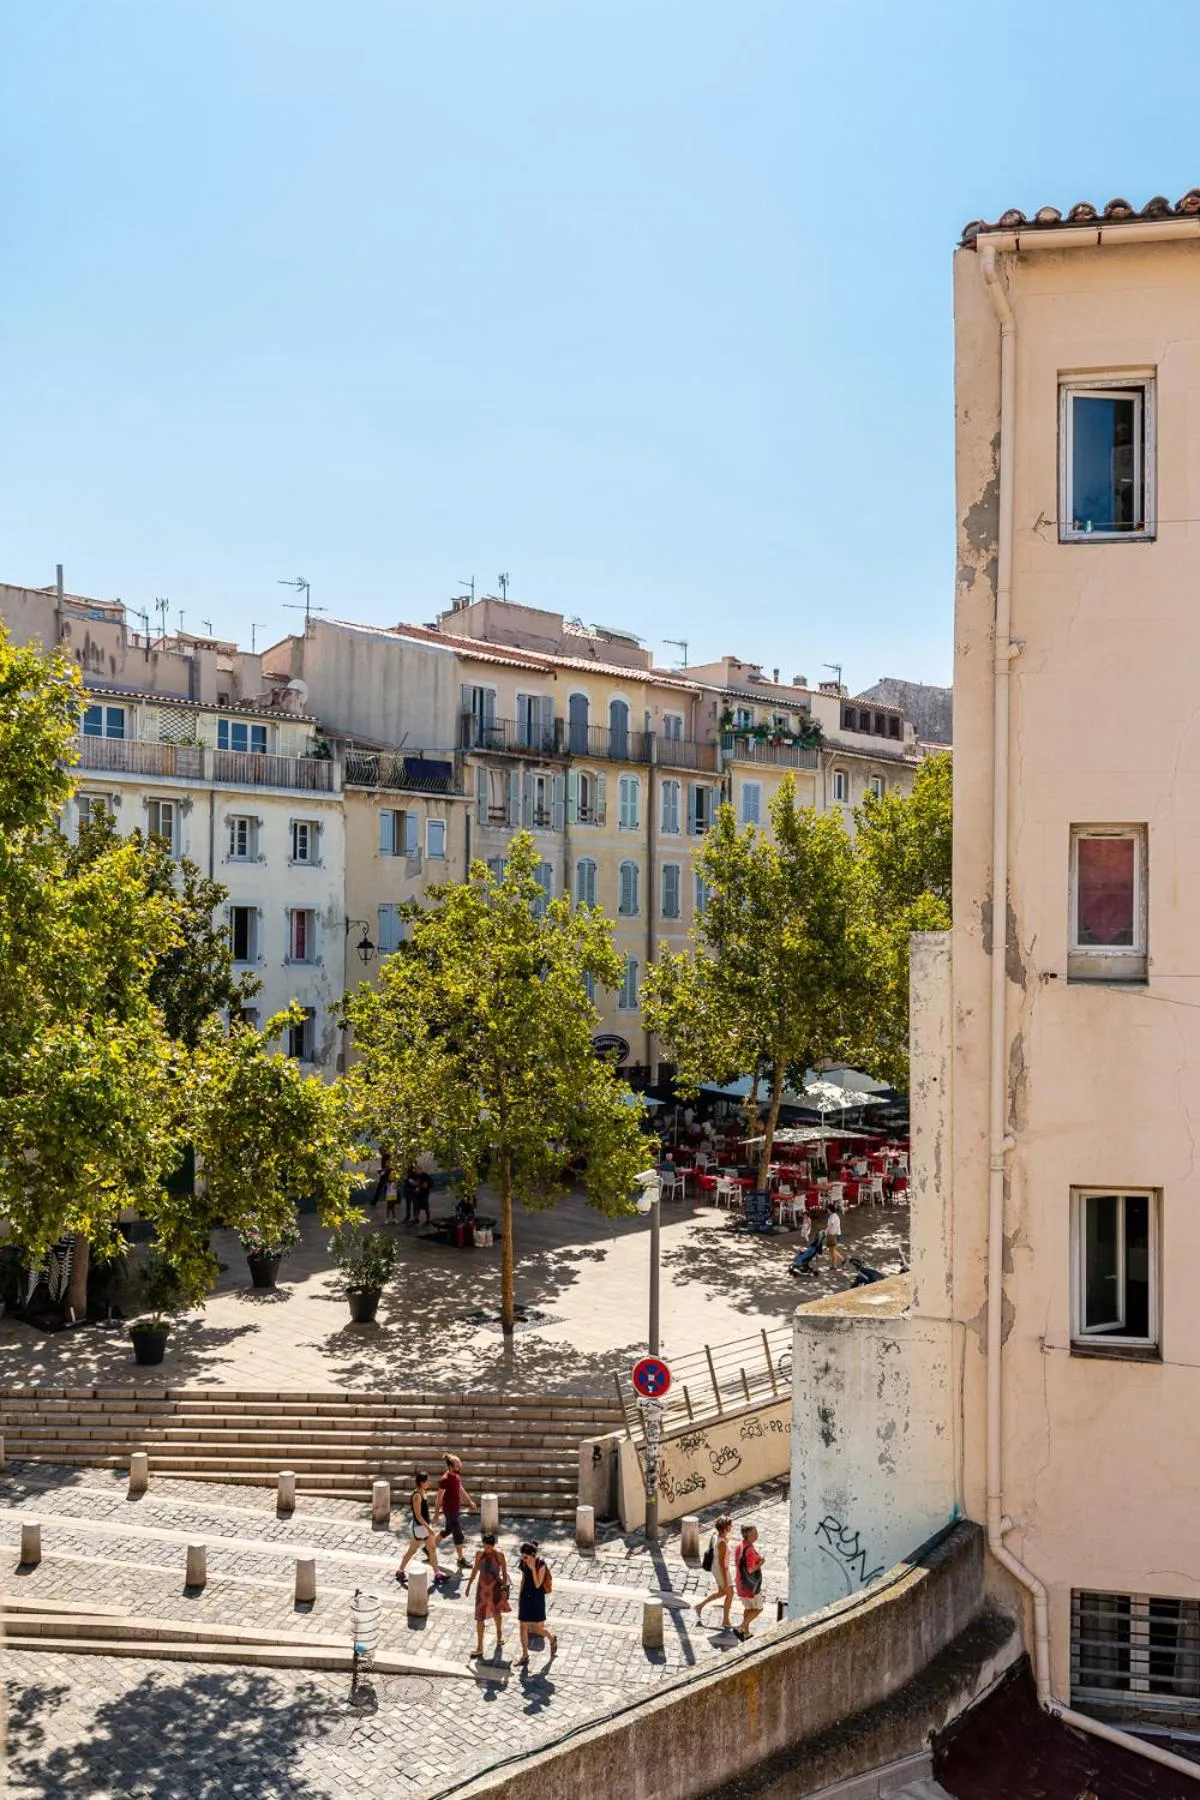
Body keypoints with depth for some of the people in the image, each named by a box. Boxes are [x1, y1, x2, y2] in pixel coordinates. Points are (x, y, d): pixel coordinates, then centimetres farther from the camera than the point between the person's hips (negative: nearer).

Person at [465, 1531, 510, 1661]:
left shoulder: (499, 1555, -14)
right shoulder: (479, 1554, -5)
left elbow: (504, 1573, -9)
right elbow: (475, 1570, 7)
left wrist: (504, 1588, -14)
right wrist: (469, 1585, 8)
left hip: (495, 1587, -2)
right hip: (482, 1587, 2)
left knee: (496, 1612, 19)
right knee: (479, 1617, 2)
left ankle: (499, 1636, 46)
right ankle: (479, 1647, 11)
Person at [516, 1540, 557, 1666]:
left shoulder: (541, 1566, -20)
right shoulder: (524, 1564, -4)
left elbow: (537, 1585, -24)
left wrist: (533, 1568, -31)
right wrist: (520, 1597, 14)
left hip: (537, 1599, -5)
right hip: (525, 1598, 5)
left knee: (539, 1630, 6)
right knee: (523, 1627, 6)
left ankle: (552, 1639, 37)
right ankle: (525, 1656, 20)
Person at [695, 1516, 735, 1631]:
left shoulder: (715, 1535, -6)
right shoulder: (722, 1543, -33)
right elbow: (721, 1563, -28)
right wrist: (725, 1581, -20)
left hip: (716, 1568, 8)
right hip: (722, 1571, -8)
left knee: (721, 1592, 26)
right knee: (730, 1594, 13)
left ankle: (700, 1605, 32)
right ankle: (725, 1621, 28)